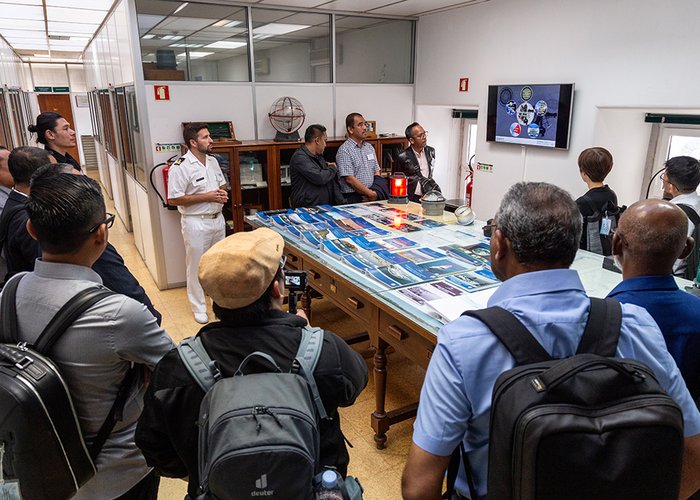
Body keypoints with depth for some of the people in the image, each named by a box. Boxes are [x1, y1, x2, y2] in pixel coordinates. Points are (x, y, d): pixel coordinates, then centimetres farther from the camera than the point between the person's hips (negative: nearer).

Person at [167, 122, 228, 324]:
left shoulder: (213, 161, 6)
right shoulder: (180, 167, -17)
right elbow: (174, 199, -19)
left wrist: (223, 193, -5)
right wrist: (207, 197, -20)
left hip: (217, 219, 7)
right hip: (196, 223, -7)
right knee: (196, 266, 4)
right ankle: (199, 307, 18)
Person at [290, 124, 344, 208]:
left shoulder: (319, 157, 21)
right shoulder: (299, 157, -9)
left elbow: (333, 182, 20)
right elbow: (319, 178, -20)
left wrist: (342, 202, 6)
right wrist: (333, 169, 1)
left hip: (327, 206, 8)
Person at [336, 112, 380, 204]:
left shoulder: (369, 147, 18)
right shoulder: (344, 150, -5)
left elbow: (376, 173, 17)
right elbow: (350, 179, -12)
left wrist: (375, 193, -1)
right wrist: (371, 194, -10)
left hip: (372, 196, 5)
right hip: (353, 198, -5)